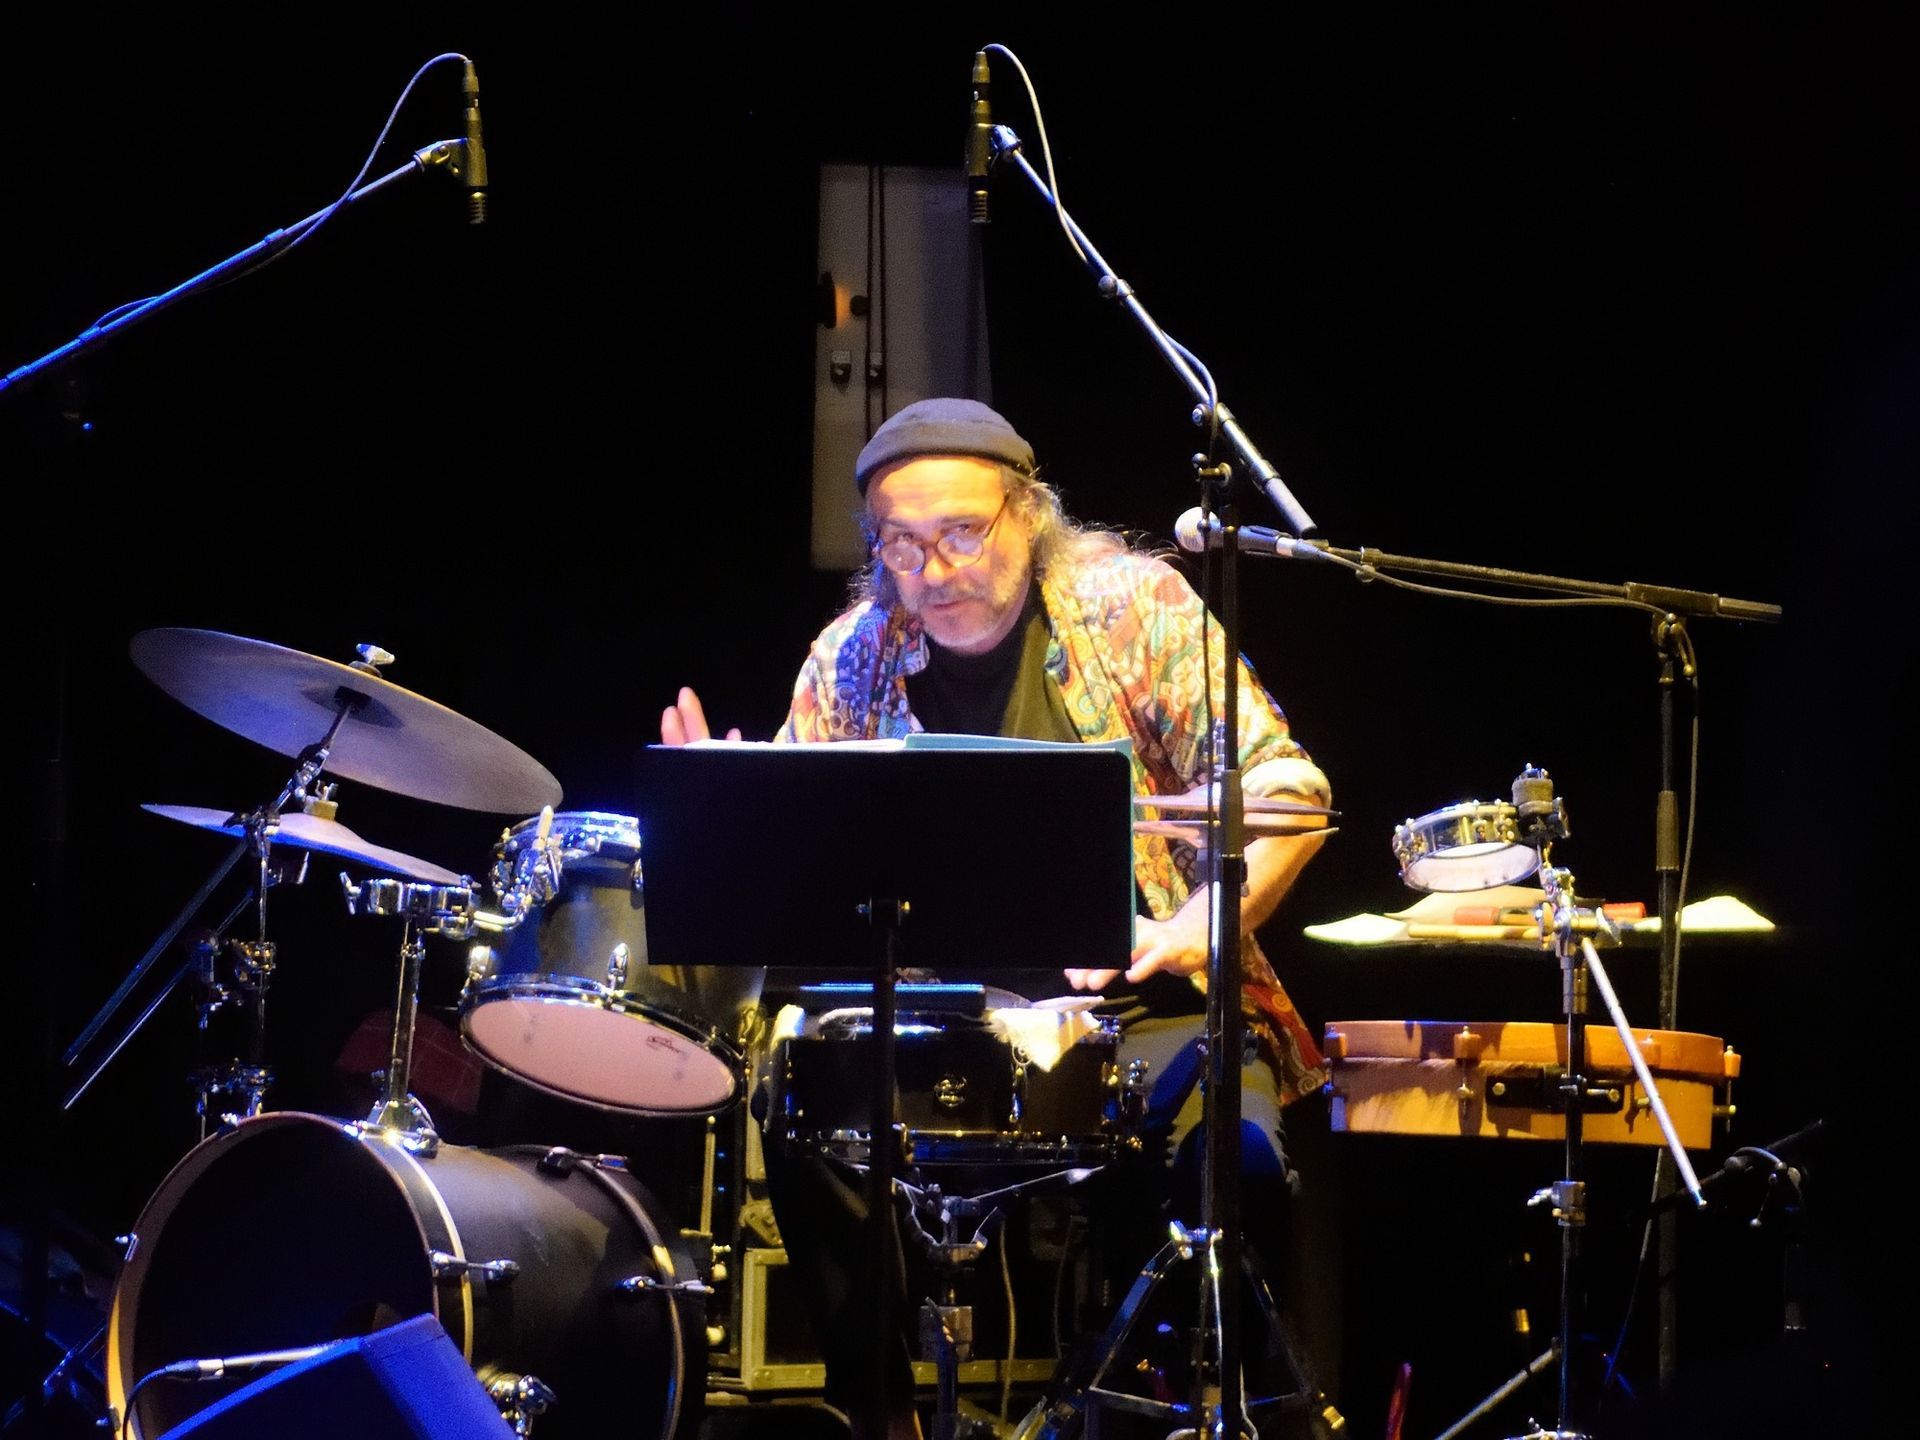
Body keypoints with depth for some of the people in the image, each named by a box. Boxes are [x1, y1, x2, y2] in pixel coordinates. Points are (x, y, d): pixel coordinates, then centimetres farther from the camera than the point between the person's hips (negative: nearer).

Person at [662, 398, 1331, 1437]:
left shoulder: (1133, 605, -4)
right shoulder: (853, 662, 6)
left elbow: (1283, 792, -7)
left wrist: (1194, 926, -24)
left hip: (1146, 1010, -2)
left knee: (1231, 1153, -32)